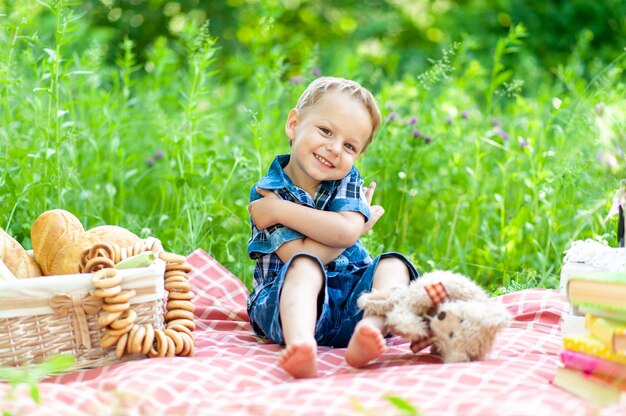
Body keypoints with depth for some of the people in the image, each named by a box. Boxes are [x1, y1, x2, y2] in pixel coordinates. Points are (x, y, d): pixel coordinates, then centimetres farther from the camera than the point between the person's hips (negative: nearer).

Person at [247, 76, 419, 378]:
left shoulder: (348, 180, 6)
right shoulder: (266, 193, -6)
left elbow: (345, 231, -15)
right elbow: (302, 256, -18)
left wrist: (280, 210, -16)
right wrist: (362, 224, -11)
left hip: (350, 299, 4)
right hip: (290, 300, -4)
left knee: (393, 264, -19)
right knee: (304, 266, -33)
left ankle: (366, 333, -48)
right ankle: (300, 343, -61)